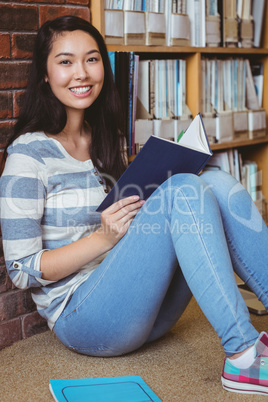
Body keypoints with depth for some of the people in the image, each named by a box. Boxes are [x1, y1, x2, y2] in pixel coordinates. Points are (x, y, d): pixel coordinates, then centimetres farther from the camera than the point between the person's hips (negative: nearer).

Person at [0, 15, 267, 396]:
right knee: (185, 189, -25)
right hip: (82, 315, -7)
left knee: (217, 182, -14)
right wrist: (104, 237, -20)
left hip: (141, 306, 7)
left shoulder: (106, 139, 14)